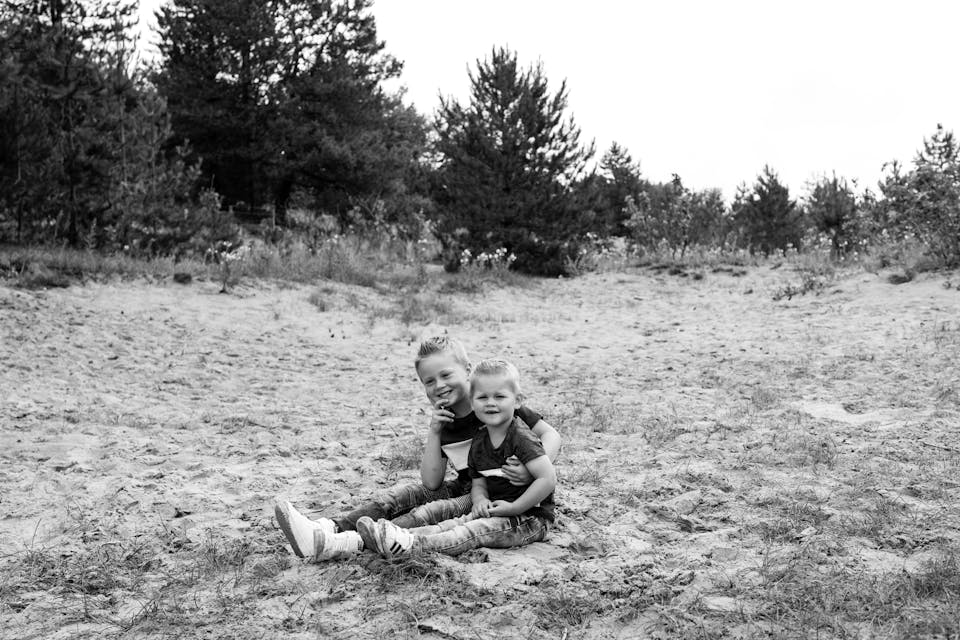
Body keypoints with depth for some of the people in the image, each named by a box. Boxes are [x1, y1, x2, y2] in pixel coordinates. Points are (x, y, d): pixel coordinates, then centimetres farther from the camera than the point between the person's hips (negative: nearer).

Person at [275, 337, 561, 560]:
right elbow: (431, 483, -1)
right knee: (400, 495, -11)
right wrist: (433, 432, -11)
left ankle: (342, 544, -39)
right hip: (465, 489, 7)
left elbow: (551, 435, -13)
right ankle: (327, 529, -25)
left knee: (429, 513, -26)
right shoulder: (445, 421, 7)